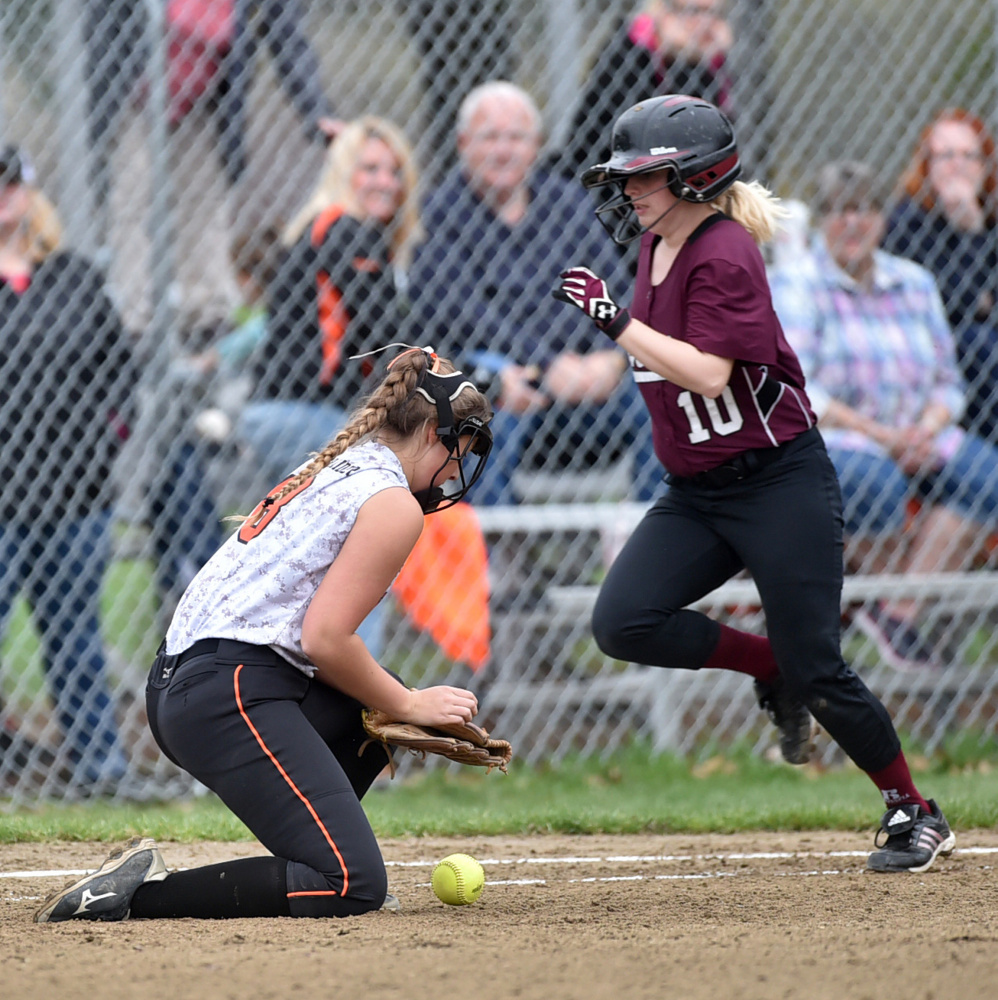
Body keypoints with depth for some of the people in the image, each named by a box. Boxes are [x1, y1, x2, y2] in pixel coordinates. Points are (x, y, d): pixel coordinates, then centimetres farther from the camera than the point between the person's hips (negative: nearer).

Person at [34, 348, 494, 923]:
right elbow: (325, 638, -13)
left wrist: (401, 700, 16)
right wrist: (411, 706, 0)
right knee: (355, 887, -16)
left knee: (376, 703, 32)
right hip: (231, 696, -10)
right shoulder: (395, 504, -5)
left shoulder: (332, 469, 24)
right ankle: (140, 892, -19)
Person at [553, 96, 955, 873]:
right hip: (694, 492, 8)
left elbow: (708, 373, -29)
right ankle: (770, 669, 9)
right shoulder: (657, 244, 8)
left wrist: (615, 320, -28)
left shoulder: (724, 255, -18)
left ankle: (915, 814, 13)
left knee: (816, 673, -6)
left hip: (780, 481, -8)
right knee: (623, 623, -13)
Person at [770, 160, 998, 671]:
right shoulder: (795, 284, 0)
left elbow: (947, 381, 14)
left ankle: (900, 610, -25)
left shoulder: (915, 283, 16)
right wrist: (878, 434, -19)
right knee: (875, 486, -38)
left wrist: (925, 432, -10)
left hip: (917, 435, 5)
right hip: (826, 439, -5)